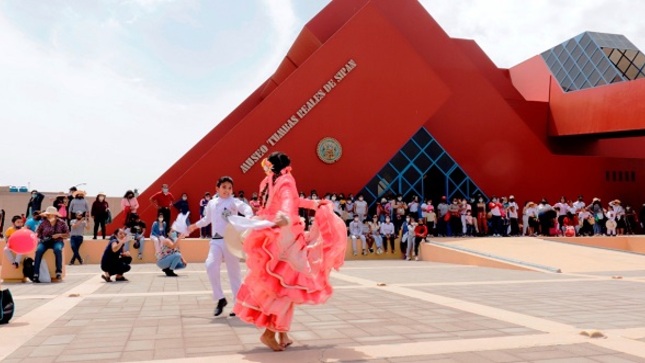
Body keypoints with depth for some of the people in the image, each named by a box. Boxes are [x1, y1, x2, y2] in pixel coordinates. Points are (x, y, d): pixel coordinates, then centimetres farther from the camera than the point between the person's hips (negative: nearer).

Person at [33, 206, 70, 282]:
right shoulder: (44, 223, 7)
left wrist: (59, 235, -12)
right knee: (38, 250, -30)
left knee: (58, 249, -36)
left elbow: (67, 235, 5)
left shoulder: (61, 223, 4)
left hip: (57, 241, -1)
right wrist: (37, 238, -14)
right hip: (45, 241, 2)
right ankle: (35, 274, -30)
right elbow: (37, 233, 7)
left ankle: (59, 272, -31)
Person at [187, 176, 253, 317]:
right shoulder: (211, 203, 13)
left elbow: (246, 208, -25)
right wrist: (194, 226, 38)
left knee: (234, 272, 2)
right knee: (210, 265, -19)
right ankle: (220, 299, -3)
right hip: (216, 241, 4)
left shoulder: (233, 201, -4)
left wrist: (249, 219, -46)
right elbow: (207, 219, 31)